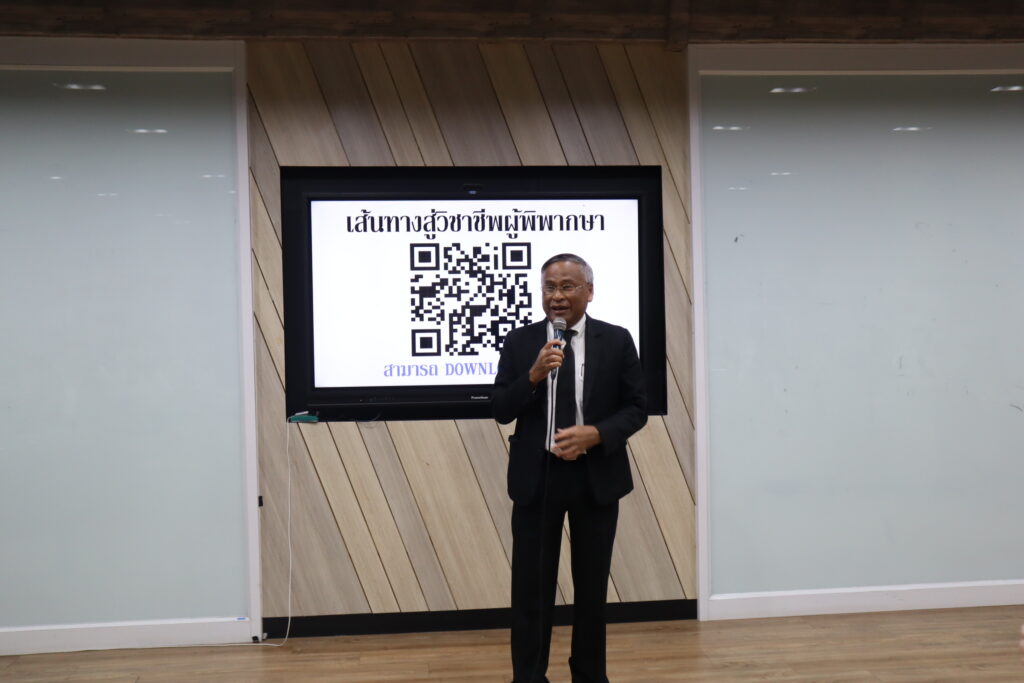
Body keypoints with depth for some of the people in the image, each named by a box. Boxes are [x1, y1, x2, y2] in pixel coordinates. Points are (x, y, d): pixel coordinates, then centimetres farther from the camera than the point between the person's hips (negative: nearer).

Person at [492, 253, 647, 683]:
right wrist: (533, 375, -18)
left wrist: (595, 434, -17)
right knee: (531, 585, 3)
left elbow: (636, 408, 0)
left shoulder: (617, 341, 0)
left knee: (592, 584, 13)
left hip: (596, 477, 1)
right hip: (536, 478, 0)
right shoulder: (519, 342, 1)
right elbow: (500, 411, -2)